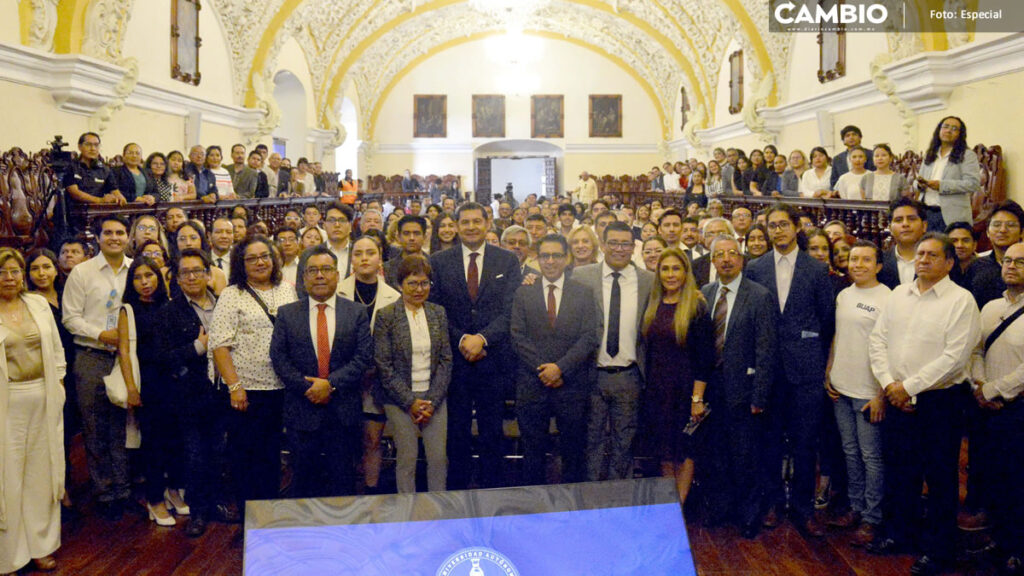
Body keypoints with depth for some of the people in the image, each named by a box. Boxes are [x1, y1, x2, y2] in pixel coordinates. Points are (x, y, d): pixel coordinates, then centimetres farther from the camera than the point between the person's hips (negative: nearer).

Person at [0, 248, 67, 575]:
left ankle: (41, 545, 25)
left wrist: (58, 384, 7)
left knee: (42, 472, 11)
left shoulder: (39, 304, 8)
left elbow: (56, 348, 12)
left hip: (45, 399, 4)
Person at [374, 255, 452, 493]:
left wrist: (432, 401, -6)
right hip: (400, 398, -3)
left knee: (439, 457, 3)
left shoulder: (438, 313, 6)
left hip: (434, 397, 3)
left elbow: (446, 360, 4)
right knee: (407, 458, 2)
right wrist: (411, 401, -11)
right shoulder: (386, 316, -5)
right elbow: (383, 366, -7)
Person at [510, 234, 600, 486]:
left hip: (572, 383, 0)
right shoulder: (523, 293, 6)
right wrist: (543, 369, -9)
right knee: (533, 451, 7)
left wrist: (561, 367, -13)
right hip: (531, 384, 1)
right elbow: (518, 336, 0)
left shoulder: (584, 293, 5)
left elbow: (589, 337, -3)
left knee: (573, 452, 7)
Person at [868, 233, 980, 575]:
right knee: (899, 469, 16)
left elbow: (954, 357, -17)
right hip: (898, 400, 5)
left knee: (940, 478, 6)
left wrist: (908, 386, -16)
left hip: (939, 402, -5)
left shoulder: (961, 300, -10)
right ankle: (902, 531, 35)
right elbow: (878, 339, 7)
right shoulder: (899, 294, 8)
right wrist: (889, 384, -5)